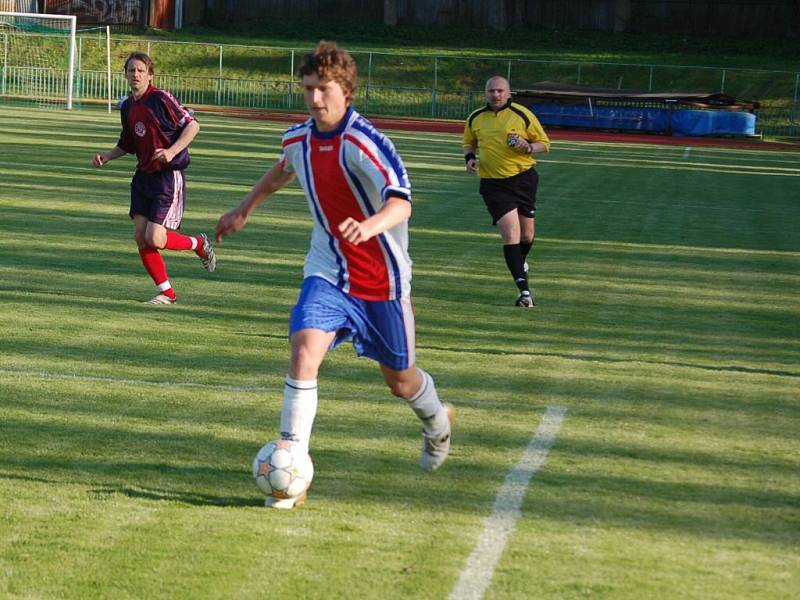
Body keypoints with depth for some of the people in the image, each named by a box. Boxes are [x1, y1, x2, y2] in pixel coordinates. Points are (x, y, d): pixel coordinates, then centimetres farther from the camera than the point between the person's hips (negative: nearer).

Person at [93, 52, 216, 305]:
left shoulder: (161, 99, -13)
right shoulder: (127, 107, 10)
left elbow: (192, 125, -12)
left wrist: (172, 151, -23)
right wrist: (106, 156, 6)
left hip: (169, 176, -7)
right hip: (144, 176, 7)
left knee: (155, 239, -13)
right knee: (140, 236, 0)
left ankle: (198, 244, 17)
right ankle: (166, 293, 12)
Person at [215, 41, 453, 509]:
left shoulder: (366, 144, -23)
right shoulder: (298, 140, -3)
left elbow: (401, 203, -37)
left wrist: (370, 226, -57)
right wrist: (244, 209, 31)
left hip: (381, 280, -3)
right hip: (327, 272, 3)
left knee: (399, 380, 13)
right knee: (304, 352, -22)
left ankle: (437, 421, 50)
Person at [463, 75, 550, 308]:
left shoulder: (522, 115, -4)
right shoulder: (475, 119, 4)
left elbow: (544, 143, 2)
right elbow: (469, 143, 22)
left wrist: (528, 147, -18)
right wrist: (469, 157, 1)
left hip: (524, 178, 0)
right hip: (493, 183, 0)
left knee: (527, 233, 11)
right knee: (510, 233, -14)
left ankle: (520, 263, 46)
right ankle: (524, 290, -17)